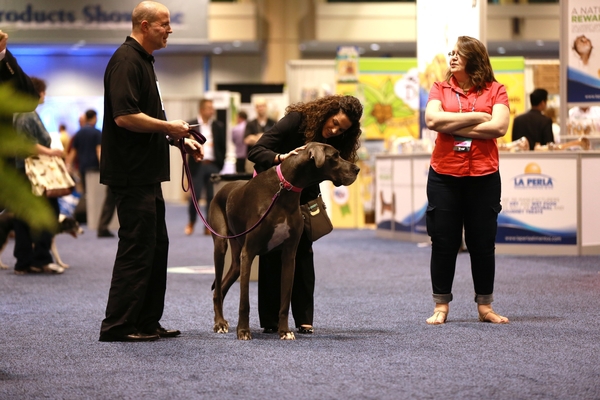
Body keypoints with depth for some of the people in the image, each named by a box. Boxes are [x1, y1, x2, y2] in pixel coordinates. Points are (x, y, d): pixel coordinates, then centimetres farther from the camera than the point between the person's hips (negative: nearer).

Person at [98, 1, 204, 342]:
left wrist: (180, 139, 17)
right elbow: (124, 116, -24)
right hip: (132, 173, -11)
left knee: (156, 246, 13)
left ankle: (147, 321, 19)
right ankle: (117, 326, -4)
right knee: (137, 249, -8)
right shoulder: (126, 61, -15)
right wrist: (169, 127, -15)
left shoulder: (143, 61, 18)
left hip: (146, 173, 11)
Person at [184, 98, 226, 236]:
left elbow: (223, 146, 7)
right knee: (195, 196, -3)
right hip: (197, 165, -2)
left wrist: (220, 164, 0)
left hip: (213, 165, 2)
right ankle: (191, 223, 15)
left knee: (212, 197, 3)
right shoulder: (191, 125, 2)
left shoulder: (219, 126, 8)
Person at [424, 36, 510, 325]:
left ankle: (485, 306, 17)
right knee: (443, 243, 4)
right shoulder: (440, 89, 6)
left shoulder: (495, 90, 3)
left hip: (483, 178, 0)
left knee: (483, 243, 6)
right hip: (444, 177, 1)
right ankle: (440, 306, 13)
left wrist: (453, 127, -11)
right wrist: (476, 117, -12)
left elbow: (499, 127, -12)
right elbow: (432, 119, -11)